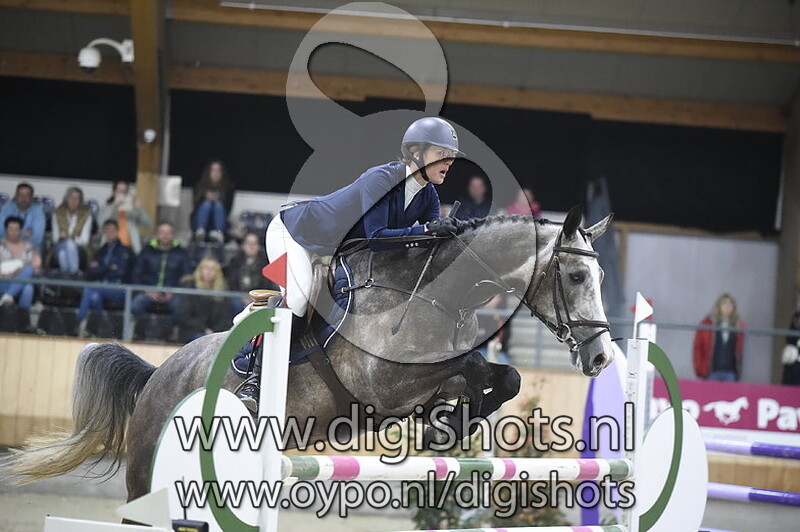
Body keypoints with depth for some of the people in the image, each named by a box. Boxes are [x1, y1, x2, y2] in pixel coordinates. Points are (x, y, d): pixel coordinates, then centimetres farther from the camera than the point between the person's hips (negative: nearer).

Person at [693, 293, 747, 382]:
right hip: (712, 372, -1)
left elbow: (742, 350, 11)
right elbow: (698, 347, 4)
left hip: (730, 371, 1)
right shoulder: (707, 324, 5)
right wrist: (700, 369, -3)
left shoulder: (740, 326, 9)